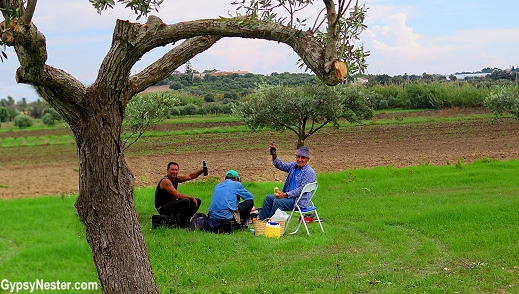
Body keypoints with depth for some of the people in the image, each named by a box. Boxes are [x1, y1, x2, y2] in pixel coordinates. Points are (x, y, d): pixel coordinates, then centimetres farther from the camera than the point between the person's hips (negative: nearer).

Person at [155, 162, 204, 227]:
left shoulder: (176, 178, 6)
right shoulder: (165, 181, -21)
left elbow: (190, 176, 9)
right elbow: (177, 195, -26)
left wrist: (201, 171, -7)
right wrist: (192, 198, -20)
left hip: (171, 204, 9)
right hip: (163, 208, -9)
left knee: (197, 201, 8)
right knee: (186, 201, -32)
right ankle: (183, 225, -21)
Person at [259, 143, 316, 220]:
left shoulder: (310, 172, -16)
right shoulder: (294, 165, 8)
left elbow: (301, 190, -21)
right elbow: (281, 165, 0)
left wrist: (286, 194, -26)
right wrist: (274, 154, -18)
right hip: (289, 195, 9)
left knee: (278, 202, -26)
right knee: (268, 198, 3)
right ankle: (261, 220, 3)